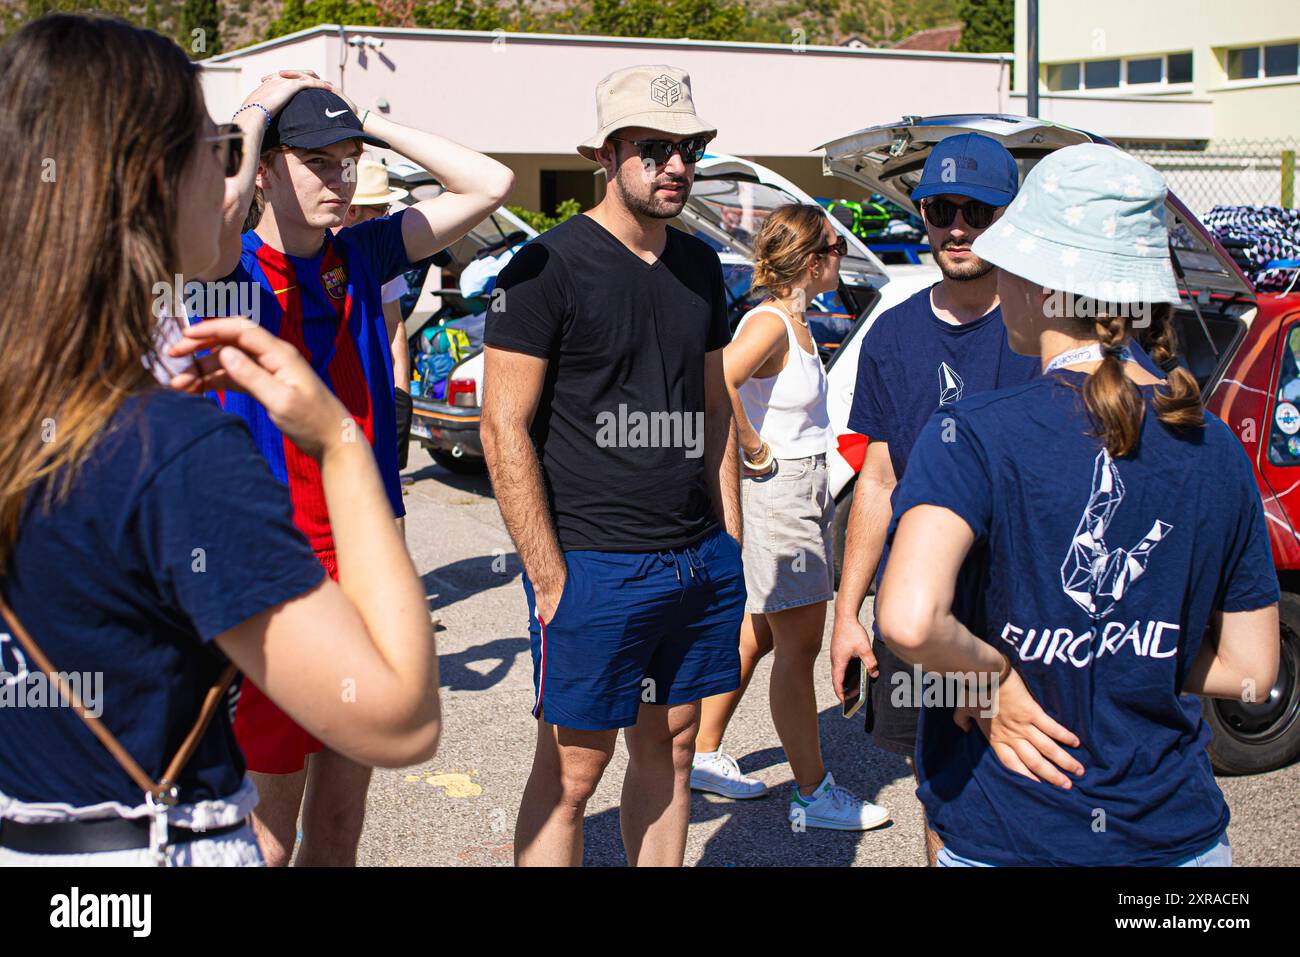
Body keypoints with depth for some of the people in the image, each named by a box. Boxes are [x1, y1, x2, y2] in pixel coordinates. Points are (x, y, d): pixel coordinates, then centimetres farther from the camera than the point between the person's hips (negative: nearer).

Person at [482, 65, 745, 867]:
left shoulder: (701, 268, 12)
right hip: (595, 562, -6)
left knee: (672, 751, 14)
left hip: (702, 561, 6)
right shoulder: (550, 266, -9)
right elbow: (505, 427, -11)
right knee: (572, 768, 1)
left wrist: (731, 542, 13)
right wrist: (550, 580, -14)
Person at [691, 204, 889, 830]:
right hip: (777, 494, -10)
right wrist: (755, 452, -23)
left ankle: (705, 756, 30)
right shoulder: (770, 323, -19)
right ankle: (813, 795, 9)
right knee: (798, 648, -1)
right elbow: (713, 385, -35)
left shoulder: (794, 322, 10)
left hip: (802, 491, 10)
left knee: (756, 635, 18)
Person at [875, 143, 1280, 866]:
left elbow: (908, 620, -33)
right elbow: (1251, 668, 3)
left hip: (1007, 837, -3)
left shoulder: (974, 436, -17)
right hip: (1180, 833, 4)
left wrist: (994, 674, -14)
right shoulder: (1217, 448, -3)